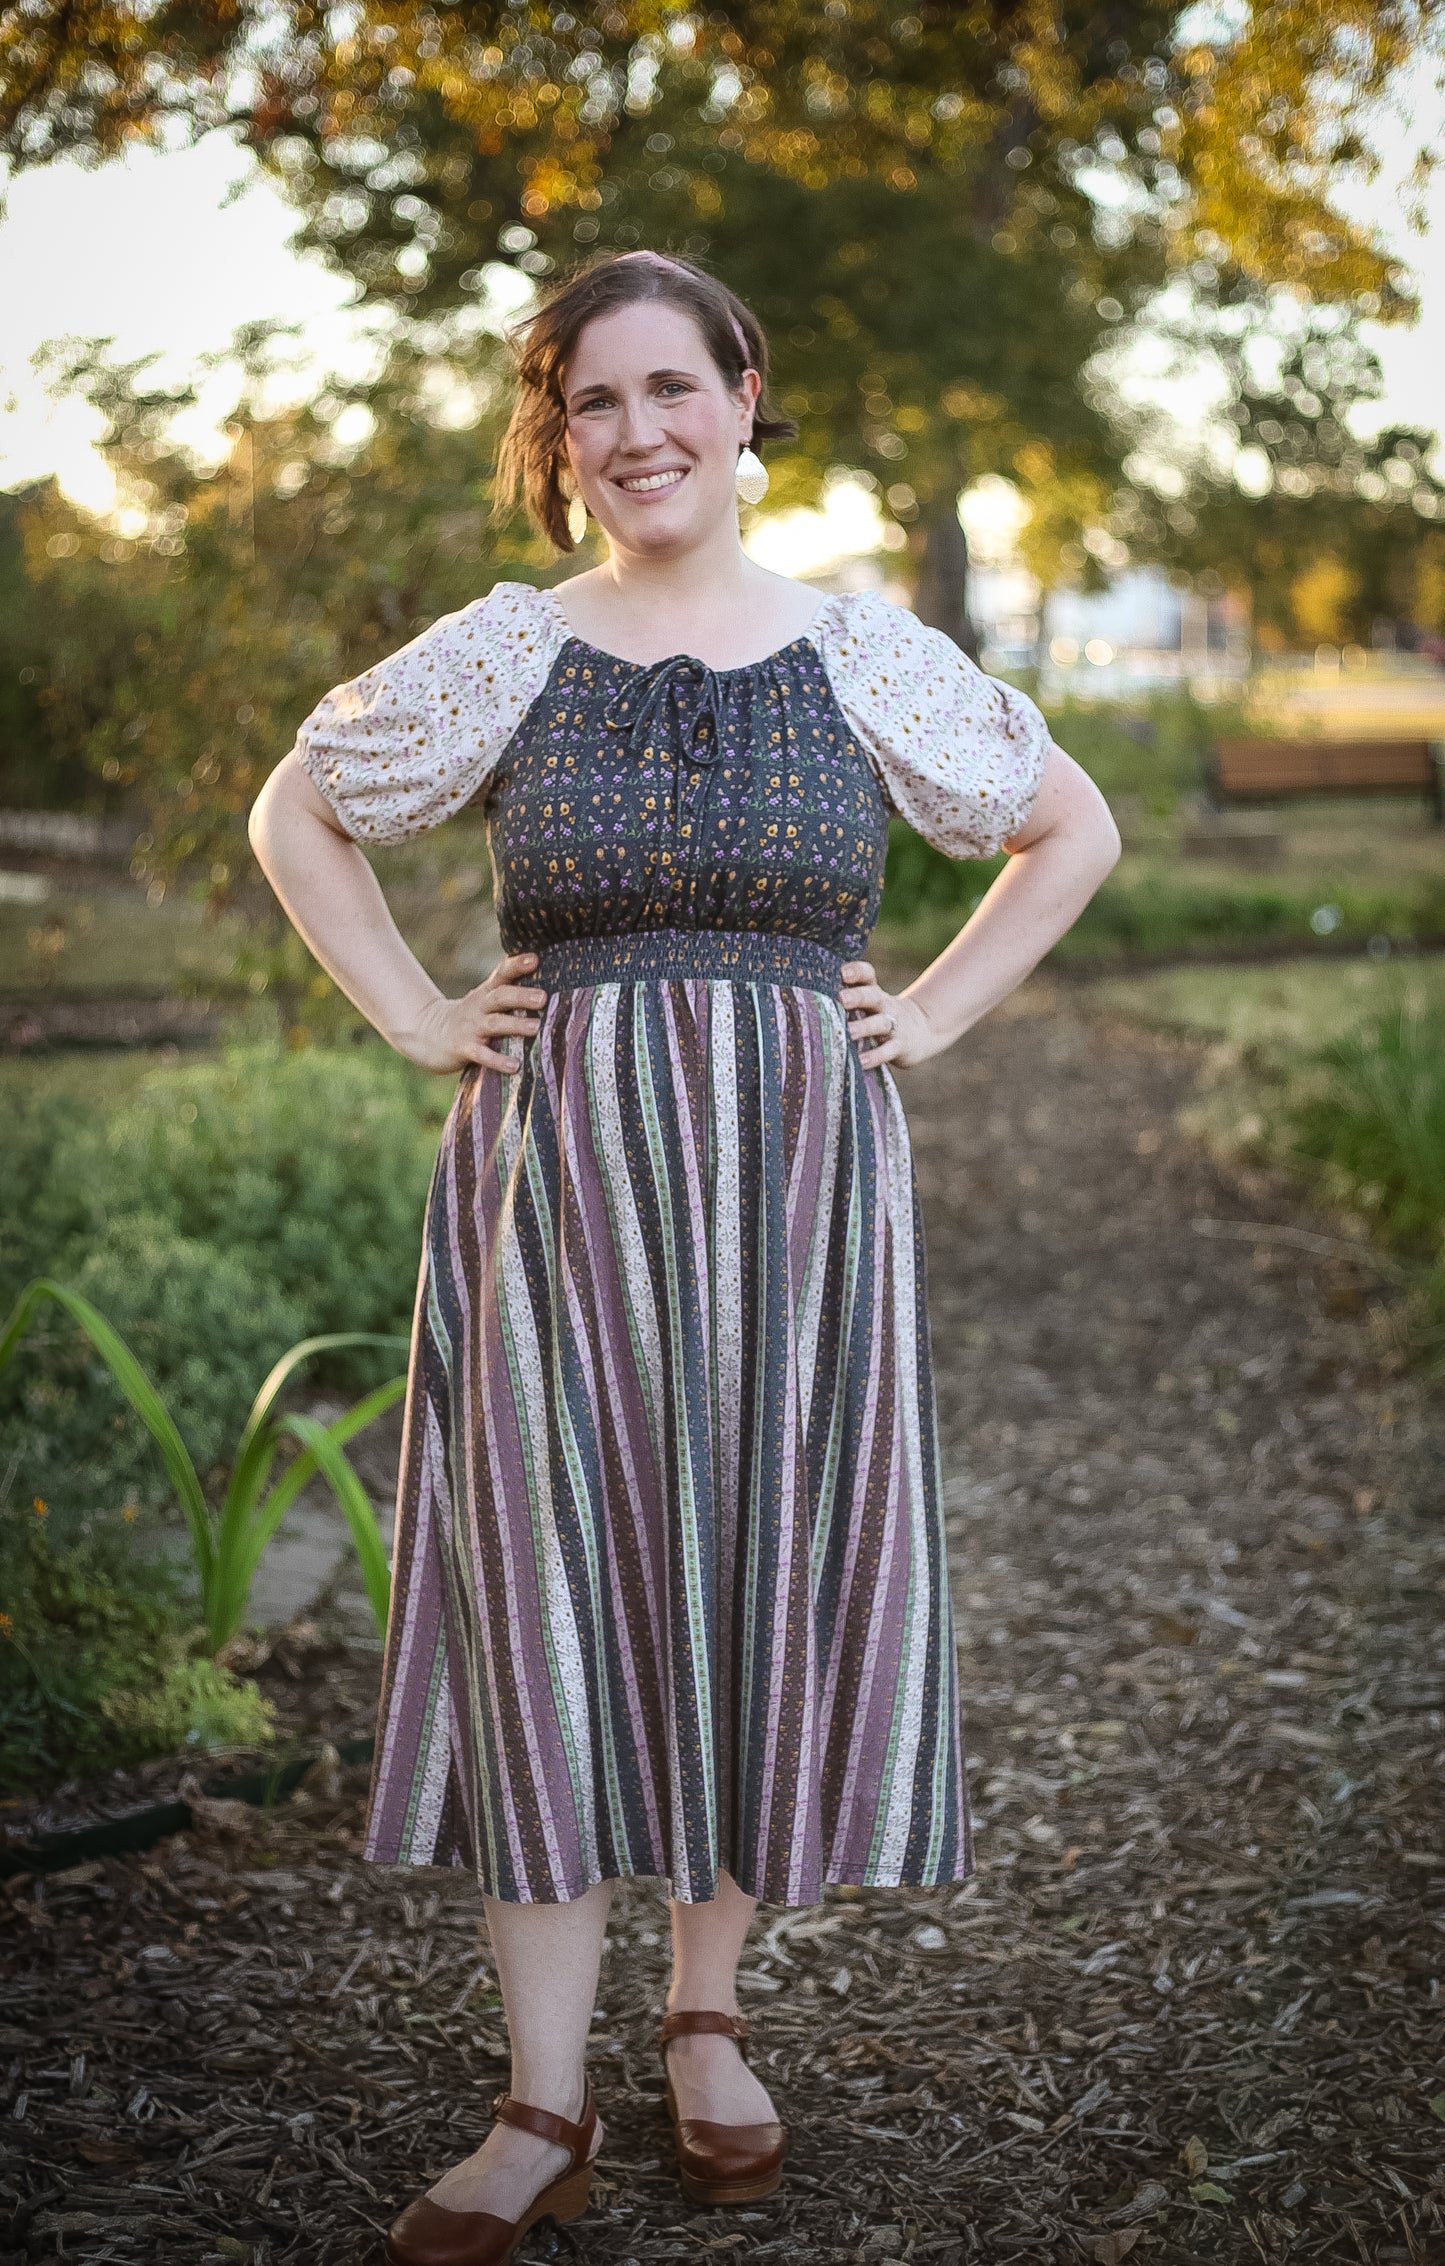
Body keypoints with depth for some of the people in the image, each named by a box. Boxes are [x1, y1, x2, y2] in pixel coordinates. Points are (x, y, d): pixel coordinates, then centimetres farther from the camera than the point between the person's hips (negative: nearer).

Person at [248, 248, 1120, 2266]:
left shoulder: (866, 657, 4)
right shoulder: (497, 655, 3)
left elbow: (1077, 832, 14)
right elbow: (294, 817, 15)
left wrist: (932, 1017, 4)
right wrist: (414, 1018, 4)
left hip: (798, 1179, 1)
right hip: (555, 1176, 0)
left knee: (765, 1578, 5)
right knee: (550, 1582, -1)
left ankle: (709, 2014, 25)